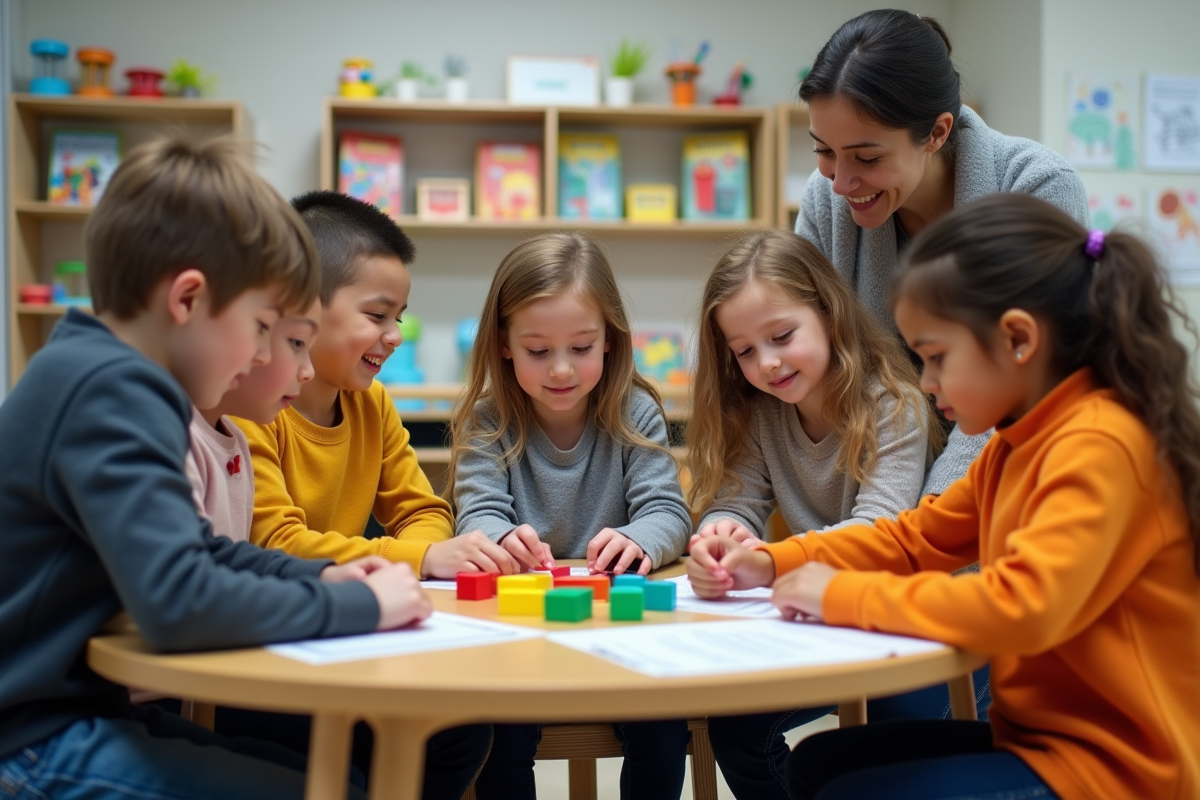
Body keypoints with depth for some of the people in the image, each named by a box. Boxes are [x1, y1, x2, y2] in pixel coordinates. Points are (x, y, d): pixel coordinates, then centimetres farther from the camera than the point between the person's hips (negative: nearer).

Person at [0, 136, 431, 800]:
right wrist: (360, 606, -20)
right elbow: (177, 601, -33)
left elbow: (192, 547, 22)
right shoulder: (113, 393, -22)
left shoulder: (91, 371, 10)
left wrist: (319, 577, 7)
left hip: (79, 707, 10)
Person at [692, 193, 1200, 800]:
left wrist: (845, 595, -22)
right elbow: (916, 537, 16)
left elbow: (1021, 607, -34)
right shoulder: (1020, 444, 8)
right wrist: (771, 564, 3)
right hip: (1037, 732, 9)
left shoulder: (1100, 447, -23)